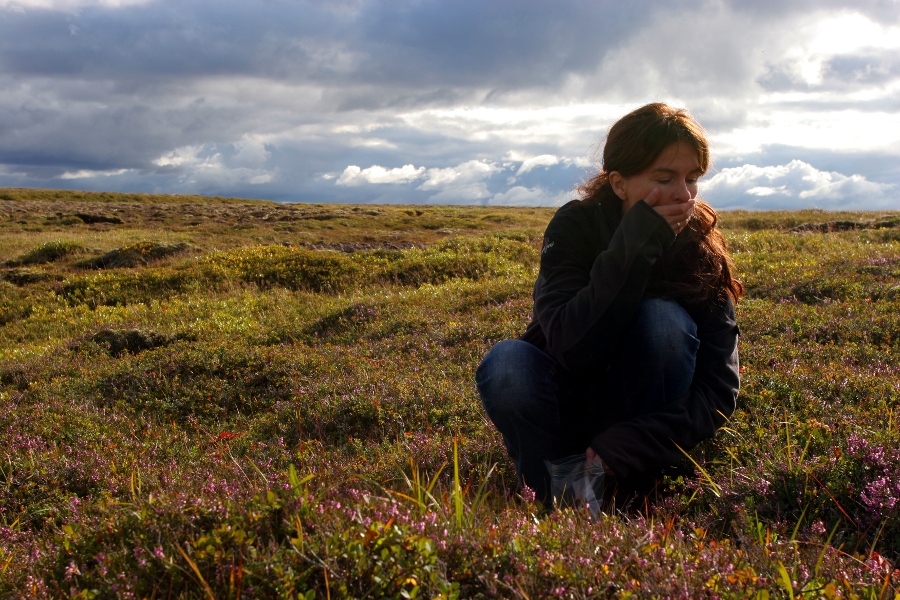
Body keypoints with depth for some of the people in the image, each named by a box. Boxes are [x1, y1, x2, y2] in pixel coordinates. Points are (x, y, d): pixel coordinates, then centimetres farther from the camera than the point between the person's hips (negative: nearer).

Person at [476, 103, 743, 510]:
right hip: (565, 407, -1)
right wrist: (634, 246, -34)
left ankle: (639, 496, -17)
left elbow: (720, 388, -19)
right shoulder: (574, 227, -16)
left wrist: (627, 449, -31)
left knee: (664, 319, -28)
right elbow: (572, 348, -31)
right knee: (506, 363, -32)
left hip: (645, 413, 1)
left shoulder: (701, 248, -13)